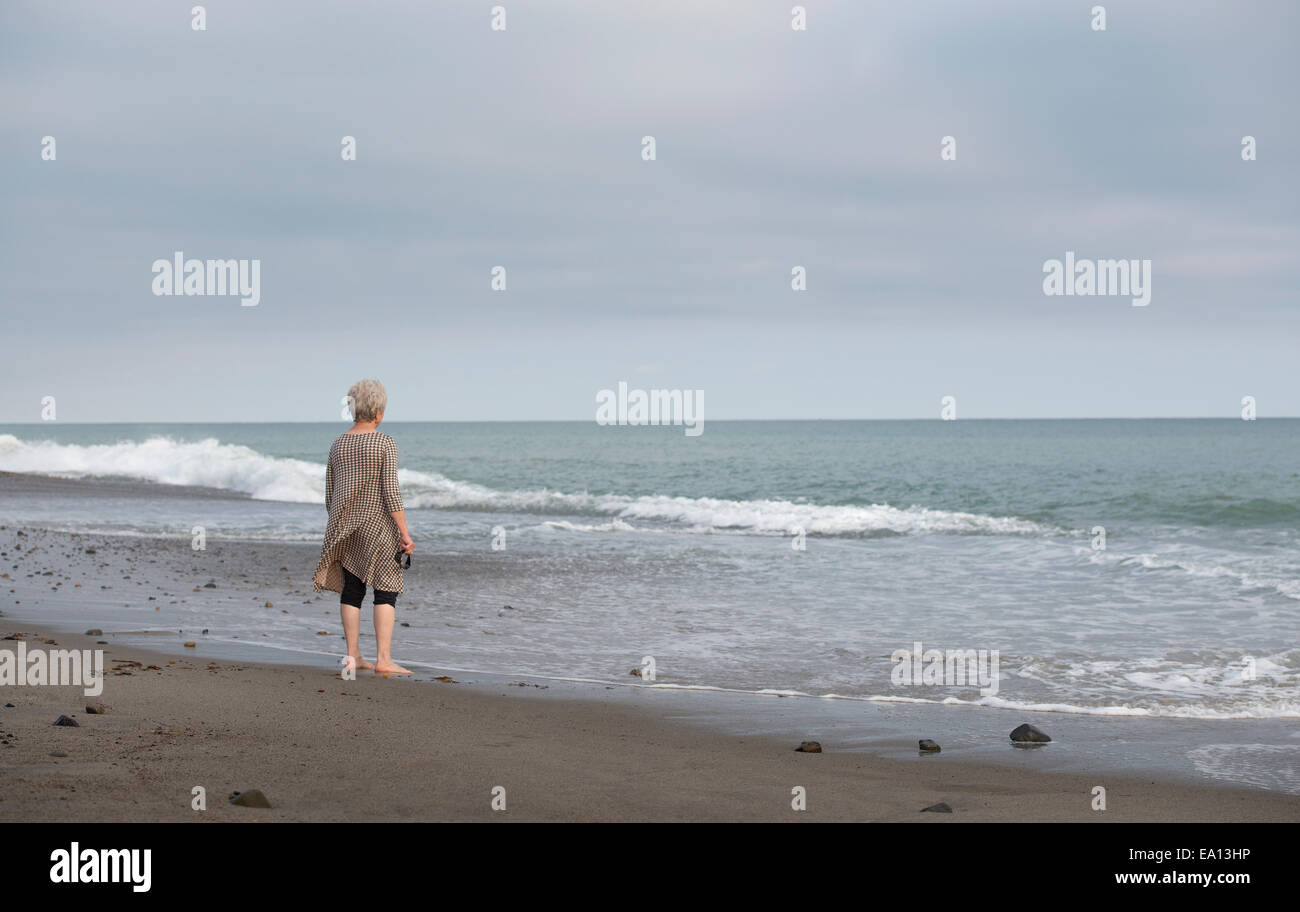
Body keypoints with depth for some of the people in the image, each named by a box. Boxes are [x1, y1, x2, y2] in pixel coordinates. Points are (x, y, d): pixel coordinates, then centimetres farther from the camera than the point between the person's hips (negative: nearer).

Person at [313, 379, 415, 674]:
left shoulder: (338, 444, 6)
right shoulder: (385, 443, -10)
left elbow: (329, 494, 10)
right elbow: (390, 490, -15)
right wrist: (405, 532, -13)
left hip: (345, 525, 6)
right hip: (378, 525, -6)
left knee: (351, 589, 11)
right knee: (386, 591, -3)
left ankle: (353, 655, 14)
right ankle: (383, 659, -10)